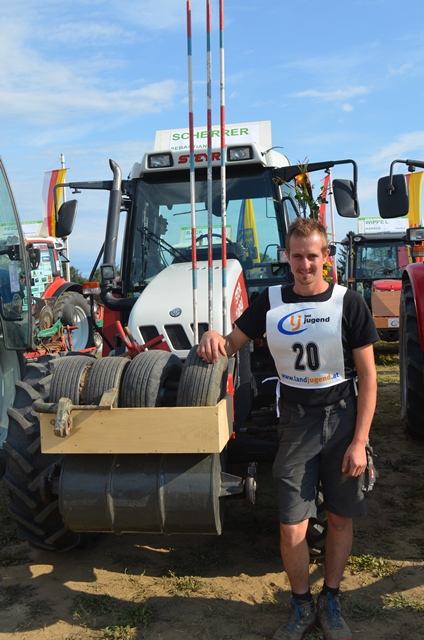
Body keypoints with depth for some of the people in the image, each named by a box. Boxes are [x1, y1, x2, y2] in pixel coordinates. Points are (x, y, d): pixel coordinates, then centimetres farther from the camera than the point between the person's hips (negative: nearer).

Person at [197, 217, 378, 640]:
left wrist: (360, 441, -10)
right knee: (292, 528, 0)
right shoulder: (270, 303, -2)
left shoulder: (348, 303, -8)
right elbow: (231, 346, 7)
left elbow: (368, 376, -6)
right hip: (296, 422, 1)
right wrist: (212, 338, -18)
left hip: (343, 419, 0)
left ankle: (330, 601, 33)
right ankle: (301, 605, 25)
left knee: (340, 518, 12)